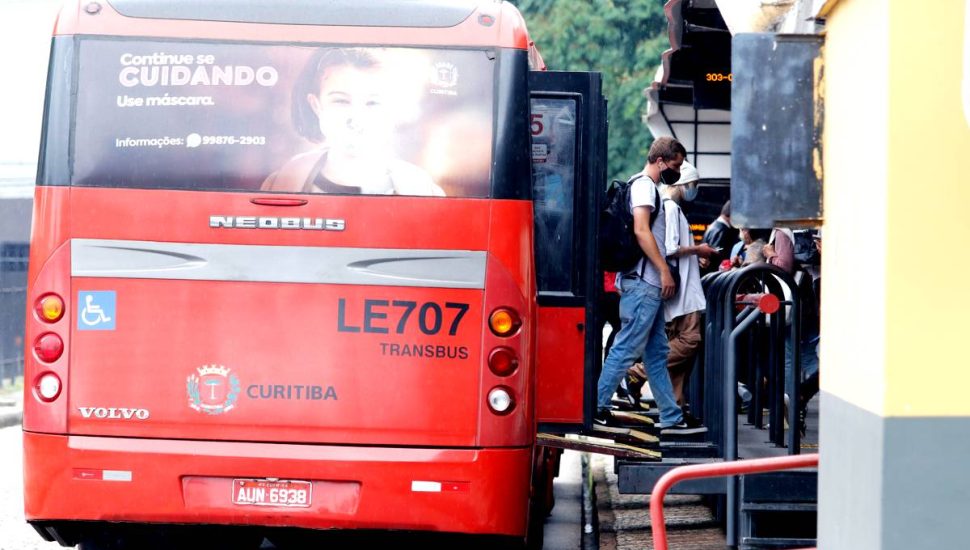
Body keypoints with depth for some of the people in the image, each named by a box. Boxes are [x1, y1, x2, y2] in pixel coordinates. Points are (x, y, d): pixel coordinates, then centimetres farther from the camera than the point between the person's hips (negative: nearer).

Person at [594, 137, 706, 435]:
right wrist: (665, 270, -21)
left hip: (648, 284, 11)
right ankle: (596, 407, -8)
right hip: (642, 283, -11)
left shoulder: (648, 187, 23)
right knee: (627, 348, -10)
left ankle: (671, 418, 12)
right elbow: (641, 230, -20)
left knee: (657, 352, 10)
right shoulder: (644, 185, -8)